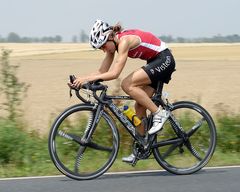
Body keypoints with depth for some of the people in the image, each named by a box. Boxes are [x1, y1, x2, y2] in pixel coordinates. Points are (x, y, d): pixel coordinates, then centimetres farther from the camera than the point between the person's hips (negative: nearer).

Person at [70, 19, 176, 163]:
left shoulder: (124, 40, -25)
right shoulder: (113, 44, 2)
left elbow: (114, 73, -32)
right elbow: (102, 72, 3)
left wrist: (87, 78, -33)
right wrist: (82, 79, -11)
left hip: (165, 59, -9)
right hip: (155, 62, 9)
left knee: (127, 85, -21)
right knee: (139, 106, 5)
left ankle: (159, 114, -13)